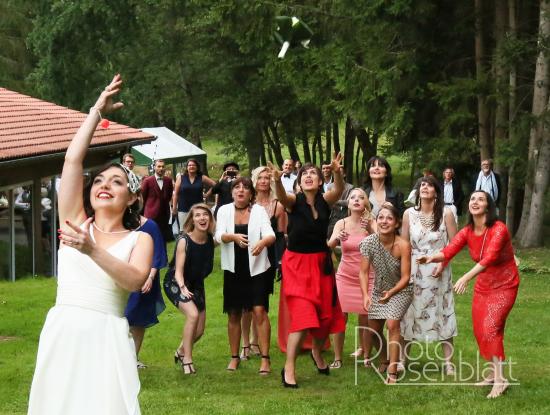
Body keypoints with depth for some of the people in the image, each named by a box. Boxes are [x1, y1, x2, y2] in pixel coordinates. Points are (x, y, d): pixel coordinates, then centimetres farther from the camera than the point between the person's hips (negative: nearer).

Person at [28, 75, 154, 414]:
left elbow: (135, 280, -13)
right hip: (62, 332, 2)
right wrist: (98, 111, 9)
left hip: (107, 336, -2)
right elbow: (73, 159, 4)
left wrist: (92, 250, -24)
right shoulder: (76, 221, 12)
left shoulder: (140, 238, 6)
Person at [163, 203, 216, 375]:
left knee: (199, 331, 6)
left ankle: (181, 351, 36)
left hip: (196, 285, 6)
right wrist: (183, 288, -41)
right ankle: (187, 360, -17)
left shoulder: (211, 240, -10)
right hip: (176, 283, -6)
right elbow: (178, 271, -25)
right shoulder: (184, 241, -23)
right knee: (193, 314, -29)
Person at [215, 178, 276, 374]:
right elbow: (219, 236, -12)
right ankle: (234, 356, 23)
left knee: (259, 311, -11)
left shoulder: (259, 211, -2)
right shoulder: (224, 210, 2)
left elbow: (270, 235, -14)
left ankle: (265, 358, -7)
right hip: (233, 269, 2)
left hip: (256, 269, -2)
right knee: (234, 314, 9)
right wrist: (234, 237, -33)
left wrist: (262, 242, -37)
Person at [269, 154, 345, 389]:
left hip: (321, 263, 4)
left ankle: (317, 352, 41)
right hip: (297, 263, -4)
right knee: (302, 315, -14)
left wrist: (337, 172, -44)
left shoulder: (325, 200, -2)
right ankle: (288, 368, -8)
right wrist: (277, 180, -53)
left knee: (326, 314, 13)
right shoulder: (294, 201, -9)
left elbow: (339, 190, -22)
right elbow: (281, 196, -31)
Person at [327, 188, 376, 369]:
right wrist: (336, 239, -37)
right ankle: (337, 358, 2)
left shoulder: (371, 223, -4)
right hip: (345, 276, 1)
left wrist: (370, 230, -38)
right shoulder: (341, 224, -1)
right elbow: (328, 246, -15)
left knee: (365, 318, -2)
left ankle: (365, 353, 17)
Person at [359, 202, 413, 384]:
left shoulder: (403, 246, -26)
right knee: (374, 328, 10)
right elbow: (364, 272, -12)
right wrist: (365, 295, -24)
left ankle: (392, 372, -19)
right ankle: (384, 360, 40)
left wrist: (390, 293, -32)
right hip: (379, 289, 4)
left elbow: (405, 277, -21)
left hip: (400, 290, -4)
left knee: (392, 324, -23)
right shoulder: (368, 242, -18)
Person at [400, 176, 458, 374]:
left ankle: (448, 361, 10)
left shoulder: (445, 213, -5)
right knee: (409, 313, 3)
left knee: (442, 314, 2)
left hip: (439, 271, -1)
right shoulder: (409, 214, 1)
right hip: (414, 271, 1)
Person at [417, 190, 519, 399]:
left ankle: (500, 379, -15)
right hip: (483, 286, 7)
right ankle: (493, 373, 24)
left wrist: (467, 277, -51)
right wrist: (432, 258, -40)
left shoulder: (498, 229, -24)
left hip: (504, 286, -7)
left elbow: (489, 257, -38)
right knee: (480, 332, 8)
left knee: (491, 328, -19)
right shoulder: (467, 231, -5)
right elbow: (448, 251, -18)